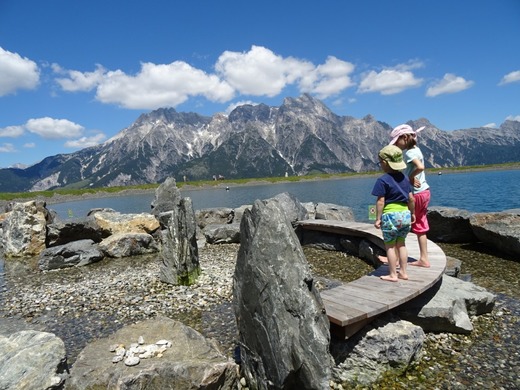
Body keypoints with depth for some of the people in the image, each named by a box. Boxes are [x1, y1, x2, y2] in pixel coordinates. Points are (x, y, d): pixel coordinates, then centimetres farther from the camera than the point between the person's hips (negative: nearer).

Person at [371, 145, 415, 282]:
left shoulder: (382, 180, -13)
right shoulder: (404, 178, 8)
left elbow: (380, 201, -15)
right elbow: (411, 198, 10)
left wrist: (378, 218, -10)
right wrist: (412, 213, 21)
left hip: (391, 215, -6)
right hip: (405, 214, 7)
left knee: (390, 245, 6)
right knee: (401, 243, 18)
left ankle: (393, 275, 13)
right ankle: (403, 272, 24)